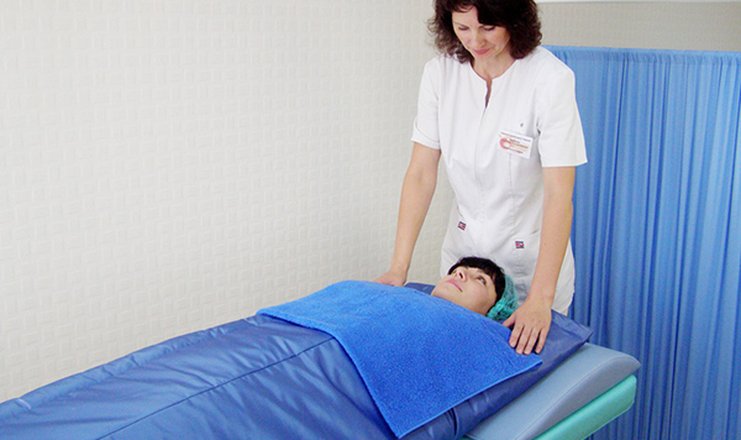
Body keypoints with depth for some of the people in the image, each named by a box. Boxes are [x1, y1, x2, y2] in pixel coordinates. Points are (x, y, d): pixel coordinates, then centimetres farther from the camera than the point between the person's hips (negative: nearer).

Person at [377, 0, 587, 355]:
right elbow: (421, 174, -9)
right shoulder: (440, 72, -9)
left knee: (529, 347, 11)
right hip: (462, 247, 4)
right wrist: (399, 266, -16)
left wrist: (541, 298, -32)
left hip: (531, 256, -3)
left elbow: (559, 195, -25)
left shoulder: (550, 79, -21)